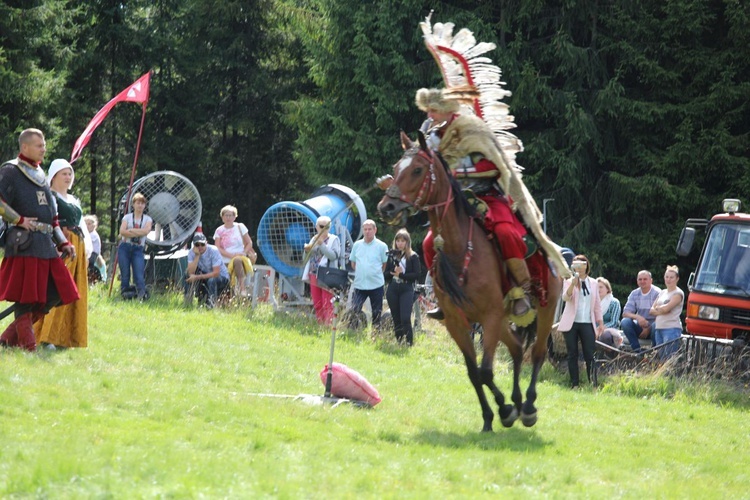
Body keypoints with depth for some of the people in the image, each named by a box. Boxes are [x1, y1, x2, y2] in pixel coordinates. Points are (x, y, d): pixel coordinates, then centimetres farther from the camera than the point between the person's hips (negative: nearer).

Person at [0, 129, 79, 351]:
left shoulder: (40, 175, 22)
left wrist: (63, 243, 19)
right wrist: (19, 220, -15)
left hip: (46, 244, 8)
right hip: (24, 244, -8)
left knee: (53, 295, 5)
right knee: (26, 297, -8)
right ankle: (27, 347, -2)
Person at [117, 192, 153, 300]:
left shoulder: (147, 219, 11)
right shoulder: (127, 217, 9)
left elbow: (146, 231, -10)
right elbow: (122, 231, -8)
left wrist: (130, 231, -9)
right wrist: (138, 232, -10)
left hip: (138, 249, -1)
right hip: (125, 248, 1)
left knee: (139, 275, -14)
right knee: (125, 274, -1)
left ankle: (142, 295, -26)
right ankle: (124, 295, 4)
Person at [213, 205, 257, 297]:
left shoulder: (240, 227, 9)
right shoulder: (219, 231, 8)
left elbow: (249, 243, 9)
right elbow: (218, 248, 0)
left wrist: (244, 253, -11)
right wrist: (231, 255, -14)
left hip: (240, 257, -1)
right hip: (226, 262, 1)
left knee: (237, 261, -39)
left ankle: (242, 287, -41)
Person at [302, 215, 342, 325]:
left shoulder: (334, 239, 1)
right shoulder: (314, 239, 16)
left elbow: (334, 255, -14)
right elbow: (307, 258, 20)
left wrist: (322, 245, -21)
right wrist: (306, 251, -2)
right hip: (314, 275, 6)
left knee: (327, 303, -11)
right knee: (317, 304, 8)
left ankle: (328, 324, -12)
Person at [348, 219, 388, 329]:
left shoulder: (381, 246, -3)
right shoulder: (357, 245, 7)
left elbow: (386, 264, 3)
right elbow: (353, 262, 16)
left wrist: (376, 273, -2)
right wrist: (361, 272, 6)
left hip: (376, 284, -2)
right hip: (359, 284, 2)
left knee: (376, 313, 6)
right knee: (354, 310, -7)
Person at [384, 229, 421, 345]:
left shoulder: (413, 257, 2)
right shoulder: (392, 255, 12)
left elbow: (416, 274, -5)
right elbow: (386, 274, 9)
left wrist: (401, 274, -13)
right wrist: (393, 272, -11)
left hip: (406, 290, -4)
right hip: (392, 290, 4)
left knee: (405, 318, -15)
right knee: (396, 319, 6)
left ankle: (409, 343, -12)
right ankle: (398, 343, 13)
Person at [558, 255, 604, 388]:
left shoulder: (593, 283, 13)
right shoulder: (569, 282, 4)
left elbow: (597, 304, 16)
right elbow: (565, 297, -14)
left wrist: (600, 322, 11)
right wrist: (573, 284, -29)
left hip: (587, 323, 1)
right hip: (571, 323, -1)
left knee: (589, 355, -6)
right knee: (572, 354, 1)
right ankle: (574, 384, 5)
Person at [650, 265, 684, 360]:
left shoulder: (678, 293, -1)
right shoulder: (662, 293, 20)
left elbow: (666, 308, -13)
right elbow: (651, 310, 14)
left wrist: (657, 308, 5)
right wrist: (661, 311, -4)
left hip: (672, 328, -7)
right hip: (659, 328, 7)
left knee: (669, 358, -14)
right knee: (660, 358, 3)